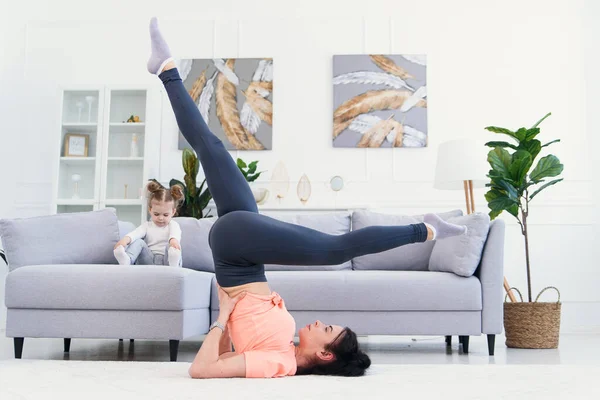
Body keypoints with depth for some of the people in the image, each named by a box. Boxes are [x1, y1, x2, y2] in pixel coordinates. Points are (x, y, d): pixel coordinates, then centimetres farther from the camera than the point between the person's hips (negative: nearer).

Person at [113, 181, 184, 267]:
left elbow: (175, 233, -16)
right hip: (149, 261, 2)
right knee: (139, 242, -17)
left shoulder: (173, 225, 11)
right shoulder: (147, 225, 17)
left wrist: (173, 240, -44)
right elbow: (136, 233, -7)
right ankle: (126, 259, -49)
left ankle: (173, 263, -63)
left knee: (171, 246, -28)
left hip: (166, 260, -2)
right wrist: (126, 239, -33)